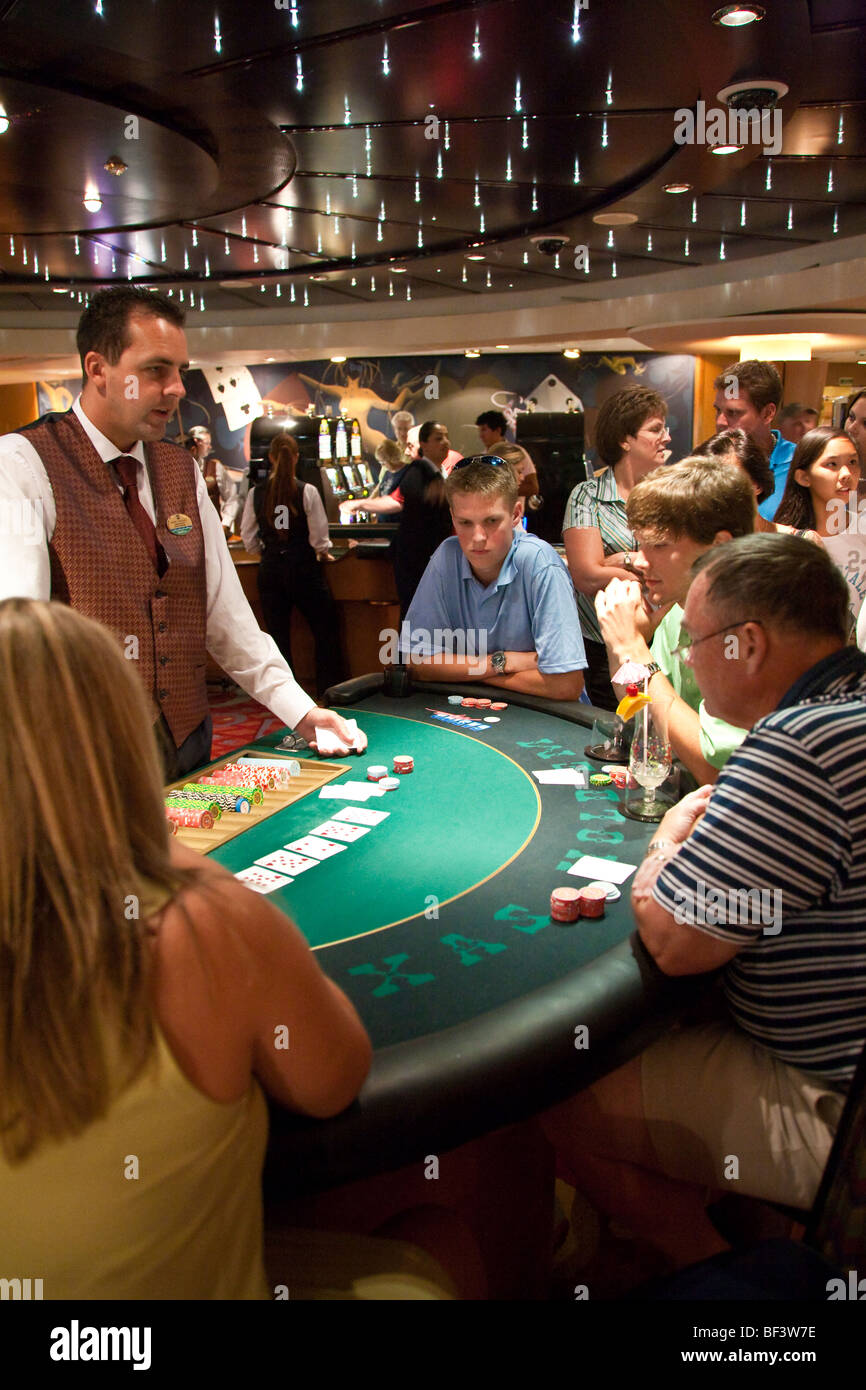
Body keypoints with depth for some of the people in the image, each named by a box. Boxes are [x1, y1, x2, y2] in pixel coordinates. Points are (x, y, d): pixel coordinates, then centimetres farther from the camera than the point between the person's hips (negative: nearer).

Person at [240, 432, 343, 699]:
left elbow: (249, 538, 4)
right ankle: (329, 690, 14)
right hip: (303, 567, -3)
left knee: (278, 634, 10)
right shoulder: (307, 491, -10)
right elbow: (319, 537, -8)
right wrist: (323, 552, 13)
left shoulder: (256, 494, -2)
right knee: (325, 629, 11)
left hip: (270, 570, 3)